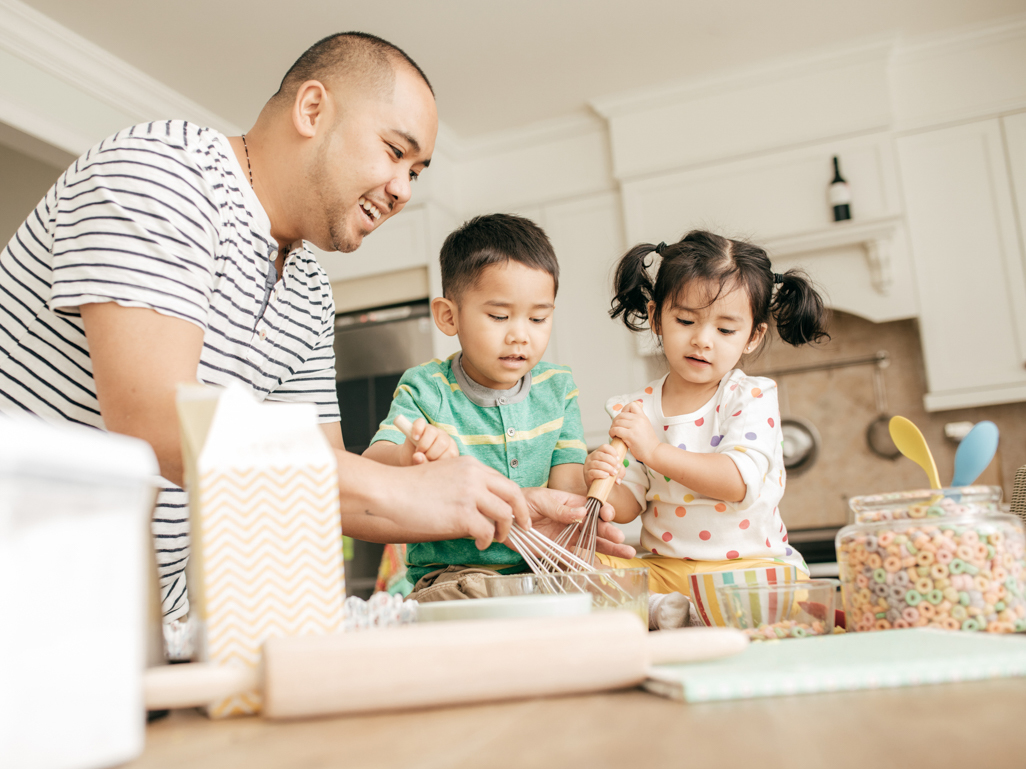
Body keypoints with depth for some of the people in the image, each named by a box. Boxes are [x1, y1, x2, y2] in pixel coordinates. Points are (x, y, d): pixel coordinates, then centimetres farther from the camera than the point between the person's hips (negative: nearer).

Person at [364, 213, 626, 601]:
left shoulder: (558, 388, 9)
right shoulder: (425, 389, -2)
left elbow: (568, 486, 3)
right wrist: (406, 457, -39)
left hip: (541, 571, 4)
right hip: (449, 575, -3)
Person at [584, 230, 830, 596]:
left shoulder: (752, 397, -5)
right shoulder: (637, 408, 5)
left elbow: (739, 482, -20)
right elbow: (629, 505, 5)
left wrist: (656, 451, -27)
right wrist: (605, 485, -19)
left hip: (749, 563, -1)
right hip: (661, 567, 2)